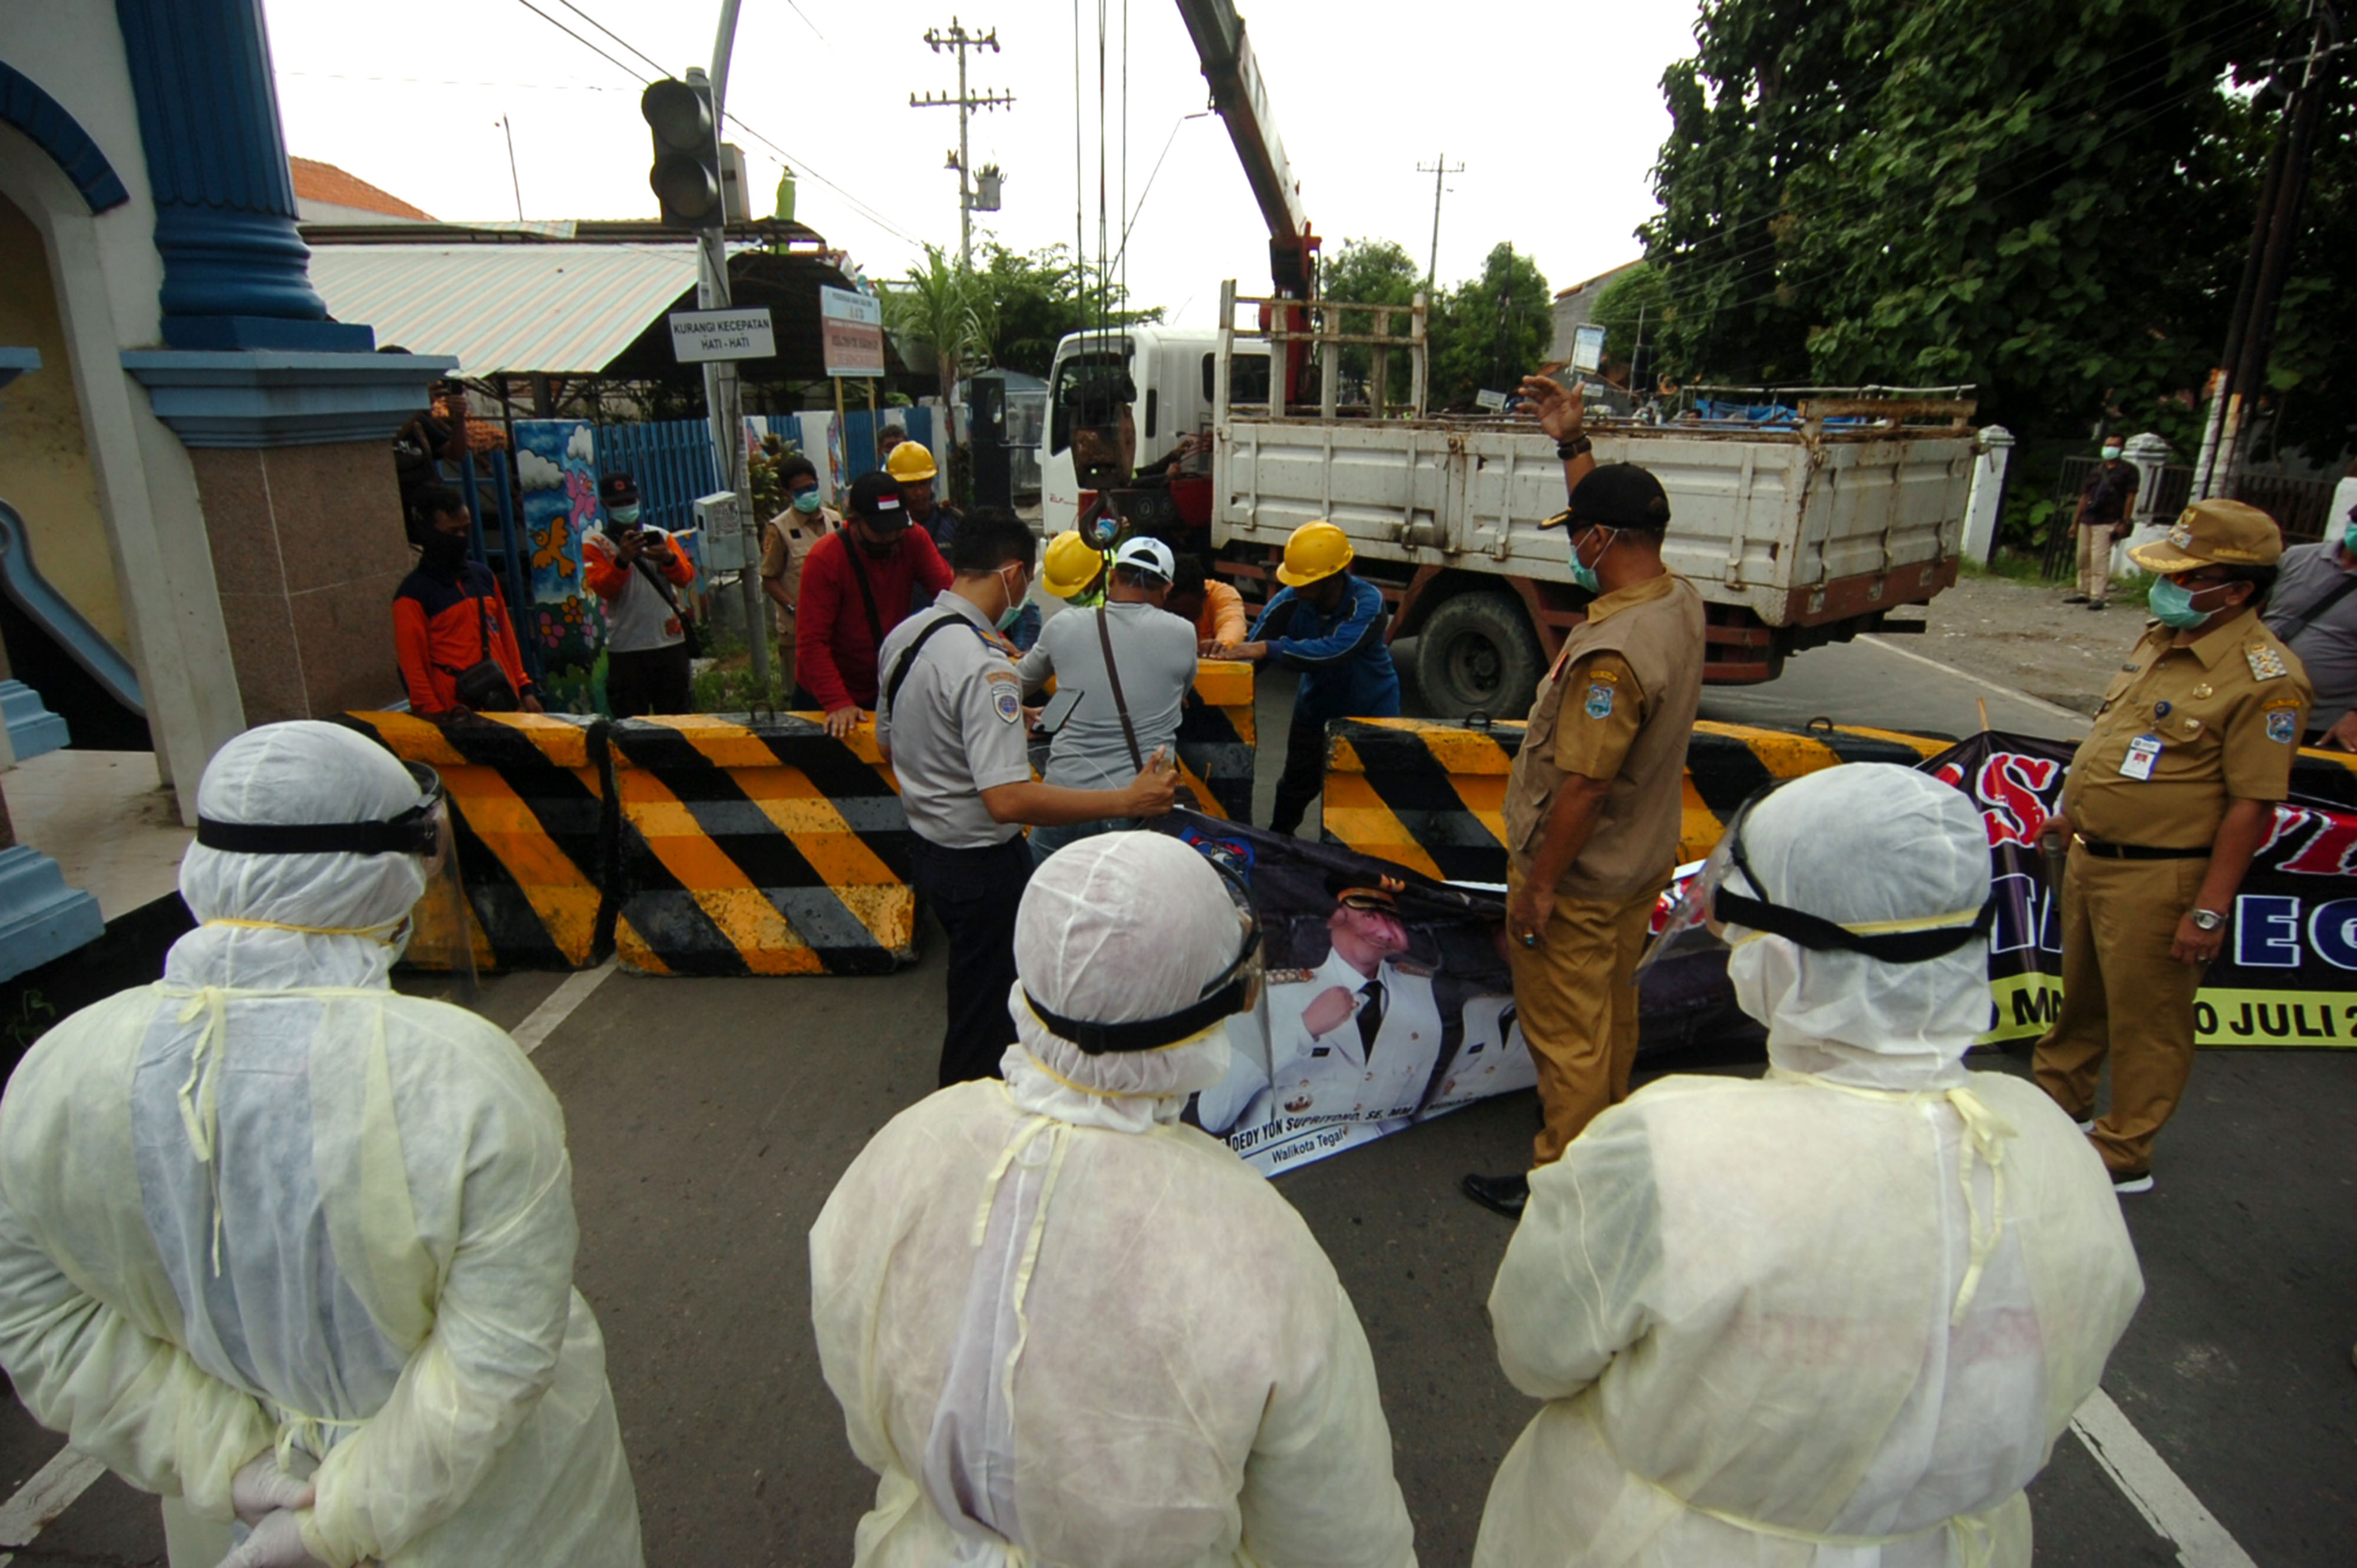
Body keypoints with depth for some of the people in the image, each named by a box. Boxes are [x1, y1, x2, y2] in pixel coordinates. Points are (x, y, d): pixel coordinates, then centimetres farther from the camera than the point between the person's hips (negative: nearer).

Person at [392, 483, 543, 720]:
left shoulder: (483, 575, 13)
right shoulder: (413, 593, -3)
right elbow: (412, 665, -5)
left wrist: (525, 688, 14)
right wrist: (437, 716, -12)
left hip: (507, 704, 5)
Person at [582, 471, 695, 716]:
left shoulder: (660, 536, 11)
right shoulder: (595, 544, 5)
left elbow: (686, 578, -1)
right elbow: (602, 588, -9)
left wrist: (669, 559, -22)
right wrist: (622, 560, -25)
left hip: (670, 640, 2)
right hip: (626, 647, -2)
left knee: (678, 714, 9)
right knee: (631, 721, 2)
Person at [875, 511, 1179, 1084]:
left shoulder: (903, 635, 0)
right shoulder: (984, 667, -29)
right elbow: (1009, 800, -35)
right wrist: (1128, 800, -31)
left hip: (925, 842, 10)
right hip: (981, 866, -10)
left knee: (976, 997, 29)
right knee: (983, 1019, 9)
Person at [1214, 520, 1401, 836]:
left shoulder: (1368, 602, -31)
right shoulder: (1291, 602, -20)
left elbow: (1334, 651, -47)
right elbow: (1252, 649, -20)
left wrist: (1269, 648, -53)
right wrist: (1230, 652, -43)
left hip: (1371, 711, -4)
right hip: (1316, 704, 4)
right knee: (1297, 786, 18)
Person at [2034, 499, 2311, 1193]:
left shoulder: (2266, 678, -19)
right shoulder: (2160, 637, 7)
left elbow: (2251, 805, -21)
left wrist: (2210, 910, -22)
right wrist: (2071, 811, 24)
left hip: (2160, 880, -8)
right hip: (2091, 855, 8)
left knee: (2146, 1018, 6)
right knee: (2081, 993, 23)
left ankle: (2123, 1156, 20)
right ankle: (2061, 1096, 43)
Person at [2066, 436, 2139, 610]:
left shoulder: (2127, 471, 3)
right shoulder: (2095, 471, 18)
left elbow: (2131, 496, -2)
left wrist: (2124, 522, -10)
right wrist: (2076, 521, 14)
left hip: (2107, 522, -6)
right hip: (2087, 520, 6)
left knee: (2099, 558, -12)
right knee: (2083, 557, 8)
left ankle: (2098, 596, -13)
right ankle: (2084, 592, 17)